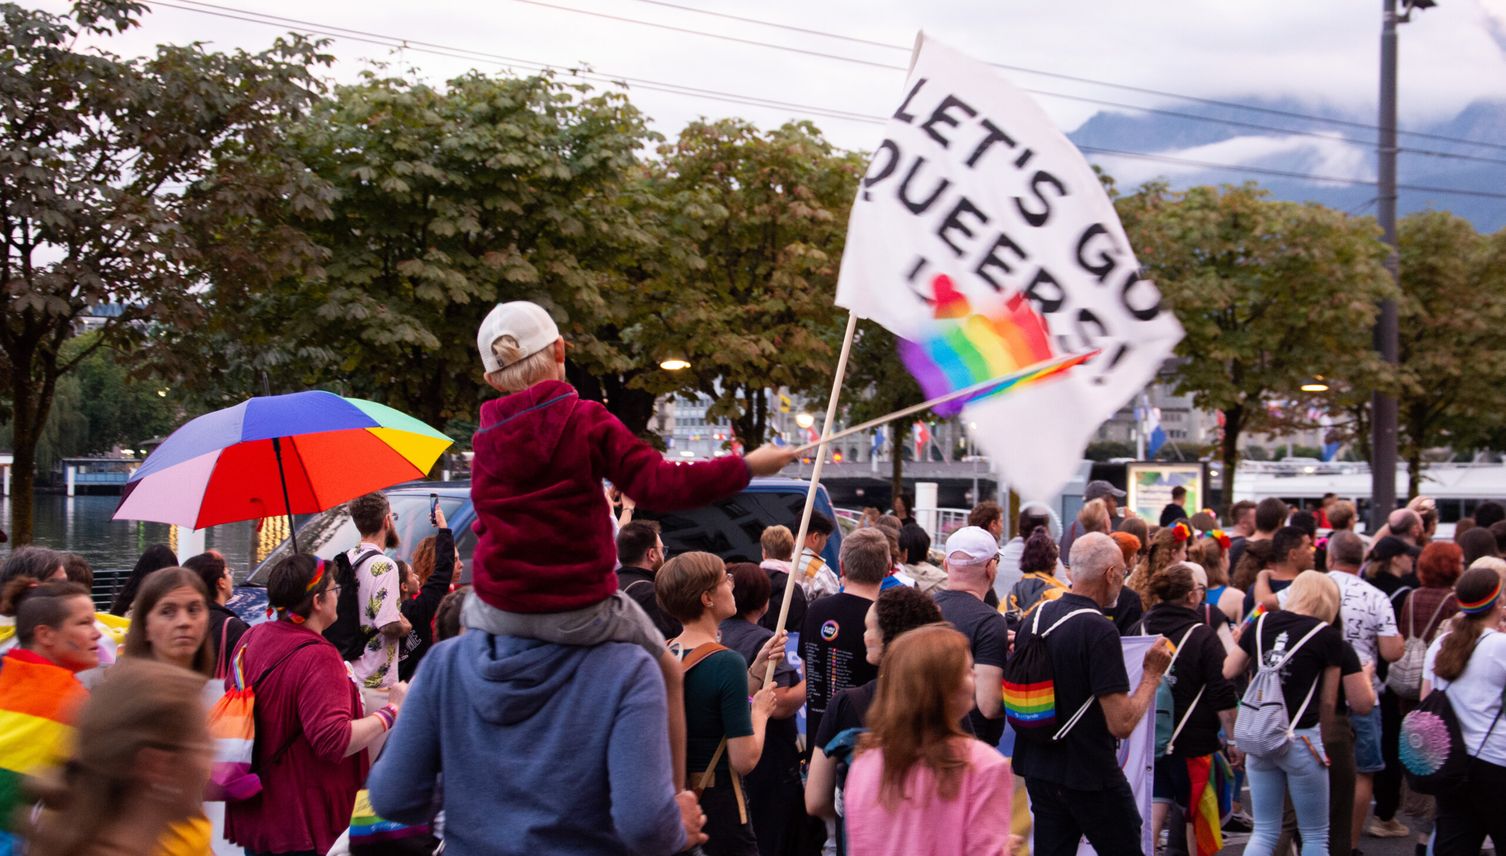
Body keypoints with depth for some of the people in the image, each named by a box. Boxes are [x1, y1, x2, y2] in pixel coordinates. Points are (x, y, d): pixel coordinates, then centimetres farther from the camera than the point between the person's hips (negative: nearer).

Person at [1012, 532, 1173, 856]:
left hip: (1039, 769, 7)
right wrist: (1153, 674, -8)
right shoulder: (1100, 632, -20)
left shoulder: (1034, 618, 4)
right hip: (1091, 775, -7)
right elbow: (1121, 724, -21)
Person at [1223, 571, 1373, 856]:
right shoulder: (1328, 636, -6)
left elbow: (1228, 671, 13)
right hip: (1302, 740, -4)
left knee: (1264, 833, 14)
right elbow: (1363, 704, -1)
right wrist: (1365, 675, 18)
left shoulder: (1261, 623, 5)